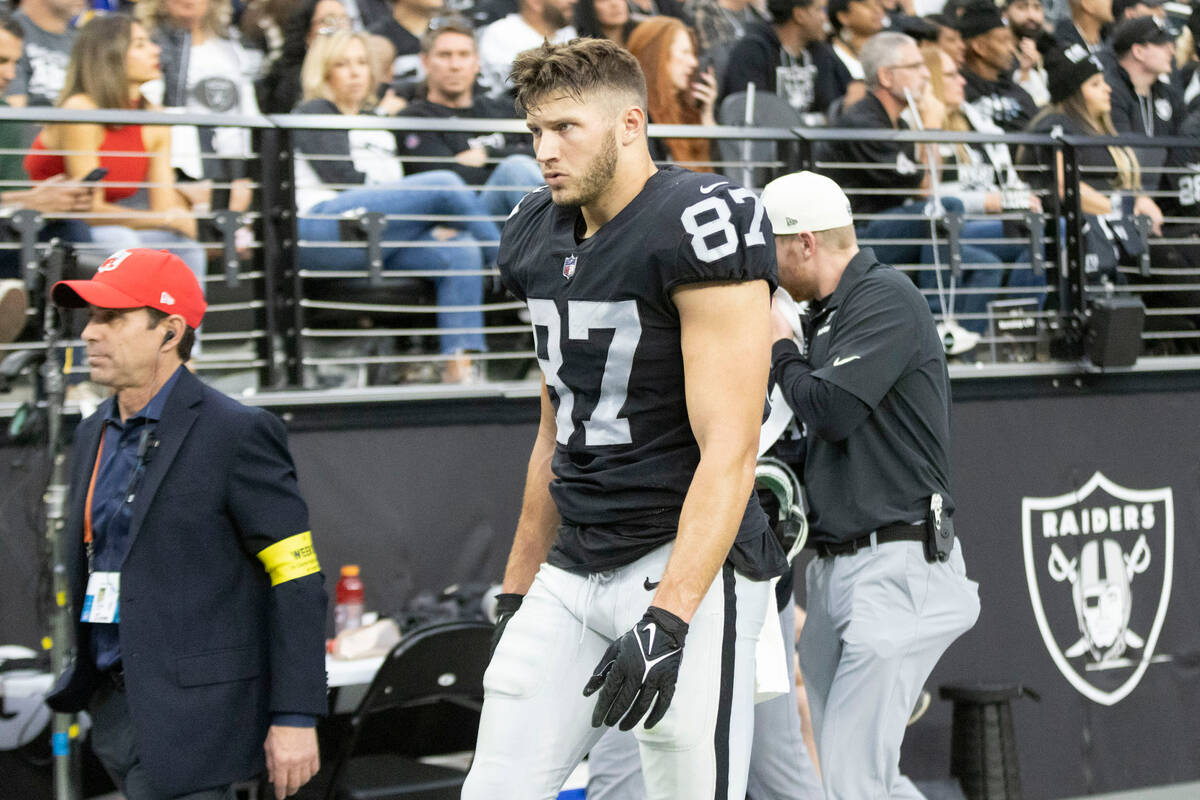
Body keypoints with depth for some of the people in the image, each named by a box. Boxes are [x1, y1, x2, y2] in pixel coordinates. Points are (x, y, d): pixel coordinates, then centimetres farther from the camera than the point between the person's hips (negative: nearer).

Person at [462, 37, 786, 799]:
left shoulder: (699, 228, -15)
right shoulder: (540, 237, 11)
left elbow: (727, 450, -19)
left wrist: (668, 617, -26)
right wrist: (518, 589, 22)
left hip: (686, 564, -8)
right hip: (573, 574, 8)